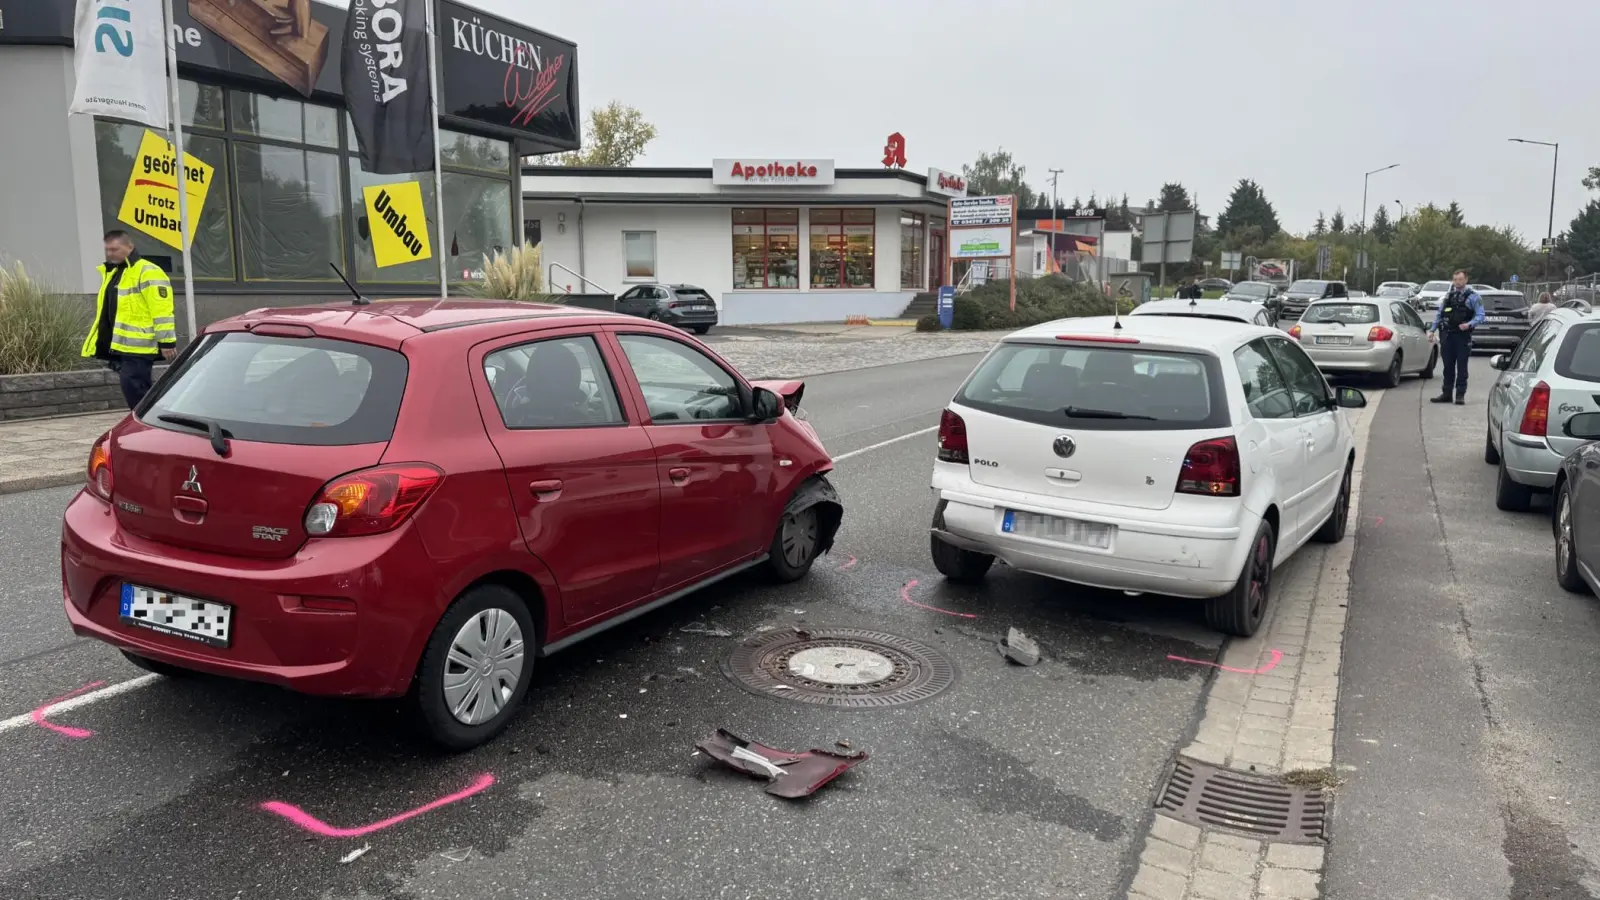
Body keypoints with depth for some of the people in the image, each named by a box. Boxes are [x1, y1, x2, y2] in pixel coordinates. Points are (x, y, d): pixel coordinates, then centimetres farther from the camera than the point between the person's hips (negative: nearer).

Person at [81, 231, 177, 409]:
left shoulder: (147, 272, -12)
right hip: (121, 344, 9)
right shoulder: (111, 273, 19)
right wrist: (102, 342, 28)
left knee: (133, 388, -12)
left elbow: (162, 310, -17)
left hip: (138, 346, -9)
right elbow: (107, 310, 28)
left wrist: (166, 341, -20)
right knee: (140, 388, 13)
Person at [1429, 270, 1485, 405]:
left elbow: (1480, 315, -4)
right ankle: (1446, 393, 17)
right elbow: (1439, 314, 18)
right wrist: (1432, 330, 9)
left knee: (1461, 367, -2)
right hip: (1447, 335, 4)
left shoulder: (1473, 296, 0)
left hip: (1462, 336, -4)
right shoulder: (1448, 296, 15)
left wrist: (1469, 324, -21)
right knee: (1448, 366, 10)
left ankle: (1460, 395, 3)